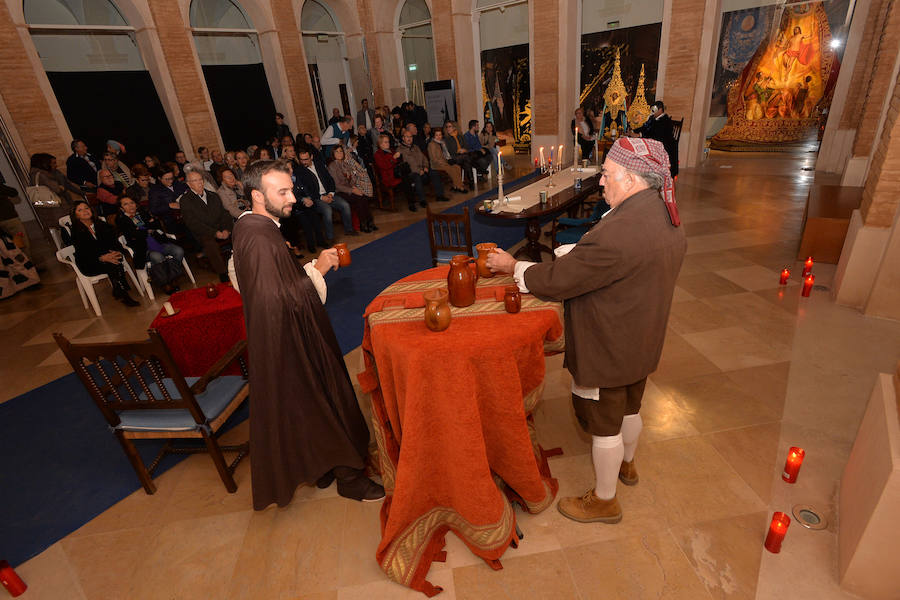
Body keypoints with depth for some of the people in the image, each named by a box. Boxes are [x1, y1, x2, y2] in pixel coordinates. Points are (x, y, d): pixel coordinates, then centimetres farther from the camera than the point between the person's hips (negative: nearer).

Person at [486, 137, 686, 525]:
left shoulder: (617, 234, -34)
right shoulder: (666, 218, -3)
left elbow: (558, 280, -27)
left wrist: (513, 267, -12)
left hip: (606, 351, -9)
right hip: (642, 343, 9)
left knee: (604, 424, 11)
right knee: (629, 407, 29)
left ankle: (604, 501, 35)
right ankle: (626, 464, 56)